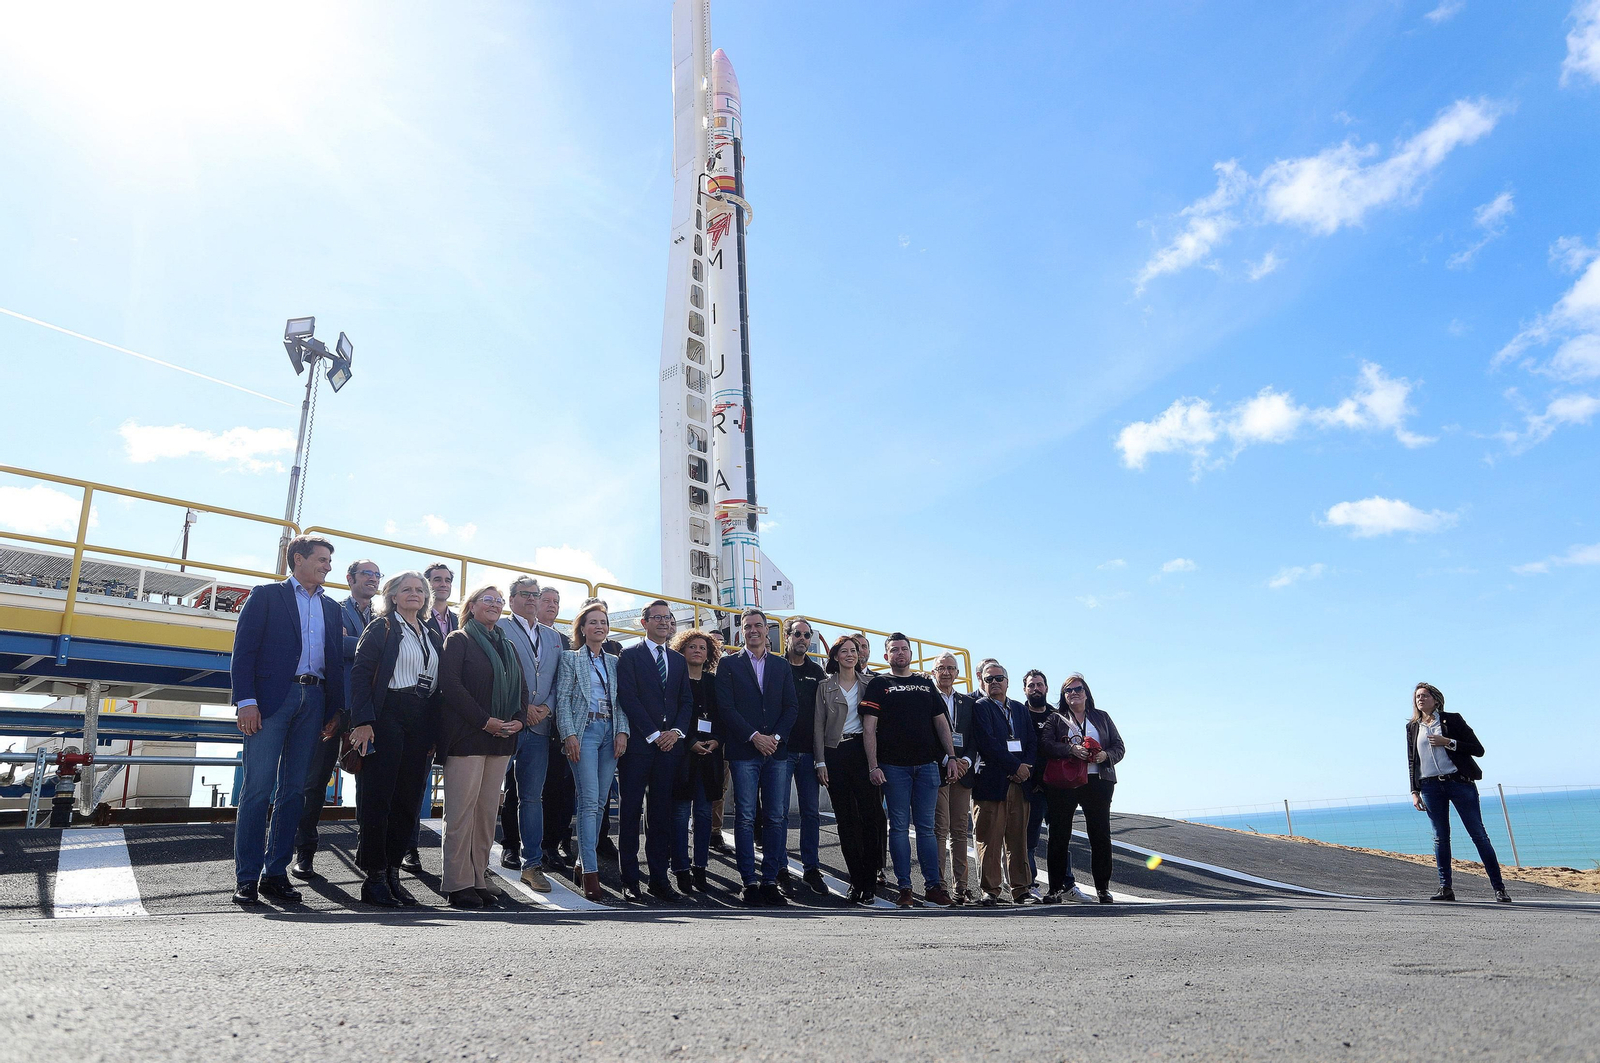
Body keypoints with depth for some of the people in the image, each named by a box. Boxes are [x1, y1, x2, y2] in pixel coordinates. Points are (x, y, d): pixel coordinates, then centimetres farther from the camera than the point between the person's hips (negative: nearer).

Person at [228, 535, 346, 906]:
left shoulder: (331, 607, 19)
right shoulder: (266, 596, 5)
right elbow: (244, 649, -3)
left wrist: (335, 708, 7)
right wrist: (246, 701, -12)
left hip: (313, 701, 5)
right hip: (271, 699, -5)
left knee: (294, 789, 5)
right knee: (258, 788, -5)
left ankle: (276, 873, 12)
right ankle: (246, 877, 2)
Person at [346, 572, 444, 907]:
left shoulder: (434, 636, 19)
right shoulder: (381, 628, 2)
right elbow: (360, 673, -7)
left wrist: (435, 730, 10)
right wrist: (363, 721, -17)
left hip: (421, 724, 6)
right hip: (387, 718, -6)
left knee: (407, 799, 7)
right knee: (378, 797, -3)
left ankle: (392, 873, 16)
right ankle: (374, 878, 4)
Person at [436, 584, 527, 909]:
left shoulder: (506, 647, 19)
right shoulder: (459, 640, 1)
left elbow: (521, 688, 18)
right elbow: (450, 685, -11)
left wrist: (519, 720, -1)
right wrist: (484, 721, -15)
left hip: (501, 737, 6)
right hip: (467, 735, -6)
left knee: (488, 811, 6)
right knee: (462, 810, -5)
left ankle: (479, 879, 12)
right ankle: (458, 883, 1)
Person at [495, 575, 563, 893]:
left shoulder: (554, 638, 18)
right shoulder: (498, 628, 1)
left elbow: (559, 679, 15)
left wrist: (545, 707, -4)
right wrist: (521, 707, -12)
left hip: (539, 725, 4)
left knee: (532, 797, 6)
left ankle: (532, 863, 11)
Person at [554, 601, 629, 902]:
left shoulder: (614, 662, 17)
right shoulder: (570, 659, 5)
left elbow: (620, 700, 13)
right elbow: (562, 700, -2)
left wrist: (622, 731, -1)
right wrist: (569, 735, -12)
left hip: (610, 731, 5)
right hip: (583, 731, -4)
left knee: (600, 801, 5)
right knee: (589, 801, -11)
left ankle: (582, 861, 19)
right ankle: (590, 872, -11)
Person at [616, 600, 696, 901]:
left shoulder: (678, 660, 17)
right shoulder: (629, 656, 2)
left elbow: (686, 700, 13)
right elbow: (628, 697, -8)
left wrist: (678, 731, -5)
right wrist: (654, 735, -12)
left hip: (670, 744, 4)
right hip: (638, 744, -4)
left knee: (663, 814, 6)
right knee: (631, 812, 1)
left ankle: (659, 878, 12)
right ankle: (630, 880, 8)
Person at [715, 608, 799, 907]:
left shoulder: (782, 666, 15)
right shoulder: (729, 664, 6)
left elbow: (792, 706, 9)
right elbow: (726, 708, -2)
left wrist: (776, 737, -6)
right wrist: (754, 736, -10)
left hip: (777, 750, 3)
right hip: (744, 751, -2)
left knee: (778, 817, 1)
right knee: (745, 818, -2)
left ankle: (770, 880, 9)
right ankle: (750, 881, 5)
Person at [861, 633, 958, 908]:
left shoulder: (926, 684, 16)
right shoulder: (878, 684, 5)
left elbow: (941, 722, 17)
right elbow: (869, 728, -2)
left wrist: (951, 756, 7)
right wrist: (873, 765, -11)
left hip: (927, 764, 3)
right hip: (894, 766, -3)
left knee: (926, 827, 5)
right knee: (899, 826, 1)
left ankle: (933, 885, 10)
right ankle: (904, 888, 7)